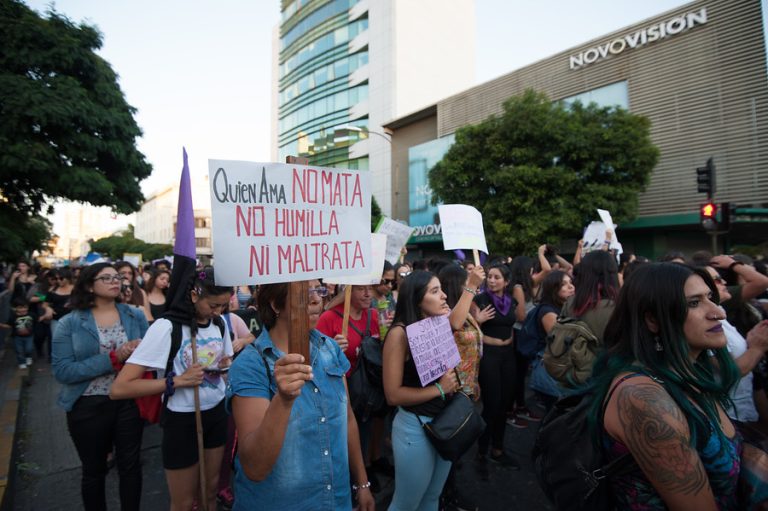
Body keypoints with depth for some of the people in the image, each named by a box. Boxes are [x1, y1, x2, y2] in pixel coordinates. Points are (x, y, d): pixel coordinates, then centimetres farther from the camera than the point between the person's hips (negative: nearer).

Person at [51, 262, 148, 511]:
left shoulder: (136, 315, -2)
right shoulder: (69, 323, -8)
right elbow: (62, 371, -15)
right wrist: (113, 359, -23)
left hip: (130, 401, 1)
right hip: (89, 406, -1)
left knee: (130, 465, 14)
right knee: (94, 470, 19)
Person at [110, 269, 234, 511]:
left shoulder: (220, 323, -4)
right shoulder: (167, 326, -21)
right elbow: (119, 388, -24)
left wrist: (225, 365, -8)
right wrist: (178, 380, -27)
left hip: (216, 412, 5)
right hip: (182, 419, -5)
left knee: (210, 490, 24)